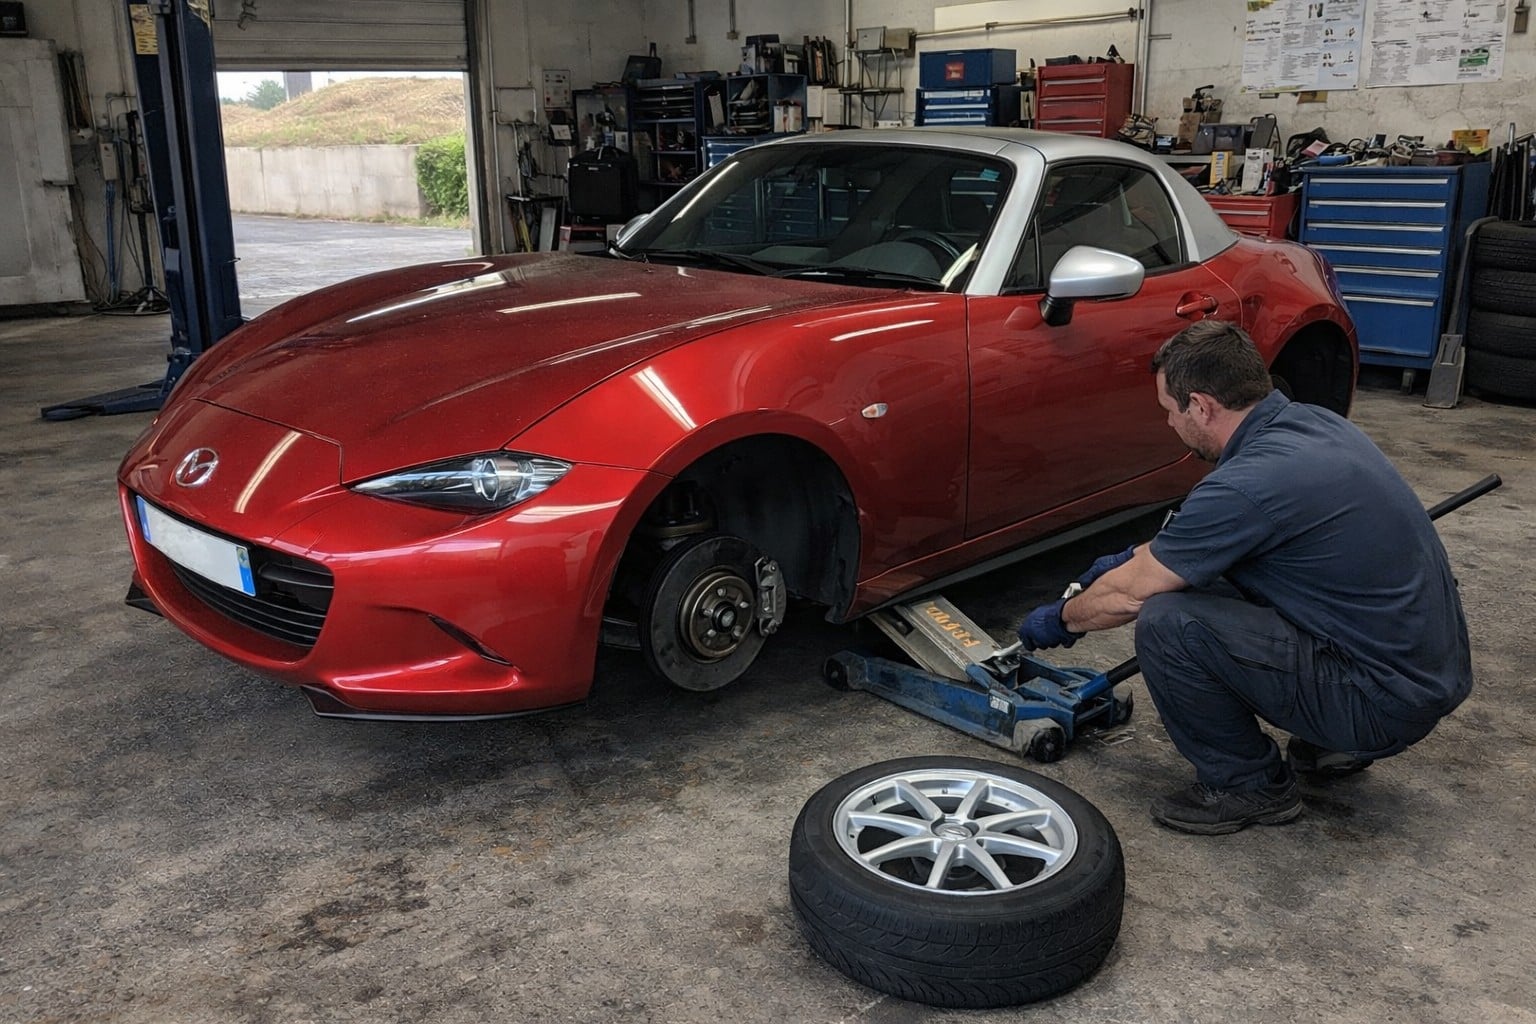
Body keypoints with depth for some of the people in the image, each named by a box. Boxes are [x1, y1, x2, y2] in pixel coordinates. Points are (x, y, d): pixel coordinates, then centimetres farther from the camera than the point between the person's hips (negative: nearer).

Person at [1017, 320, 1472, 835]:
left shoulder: (1248, 483, -23)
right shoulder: (1313, 421, 3)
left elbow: (1129, 595, -10)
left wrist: (1060, 620, 9)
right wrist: (1133, 557, 26)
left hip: (1385, 702, -9)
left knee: (1166, 622, -19)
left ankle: (1248, 786, 2)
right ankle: (1333, 743, 20)